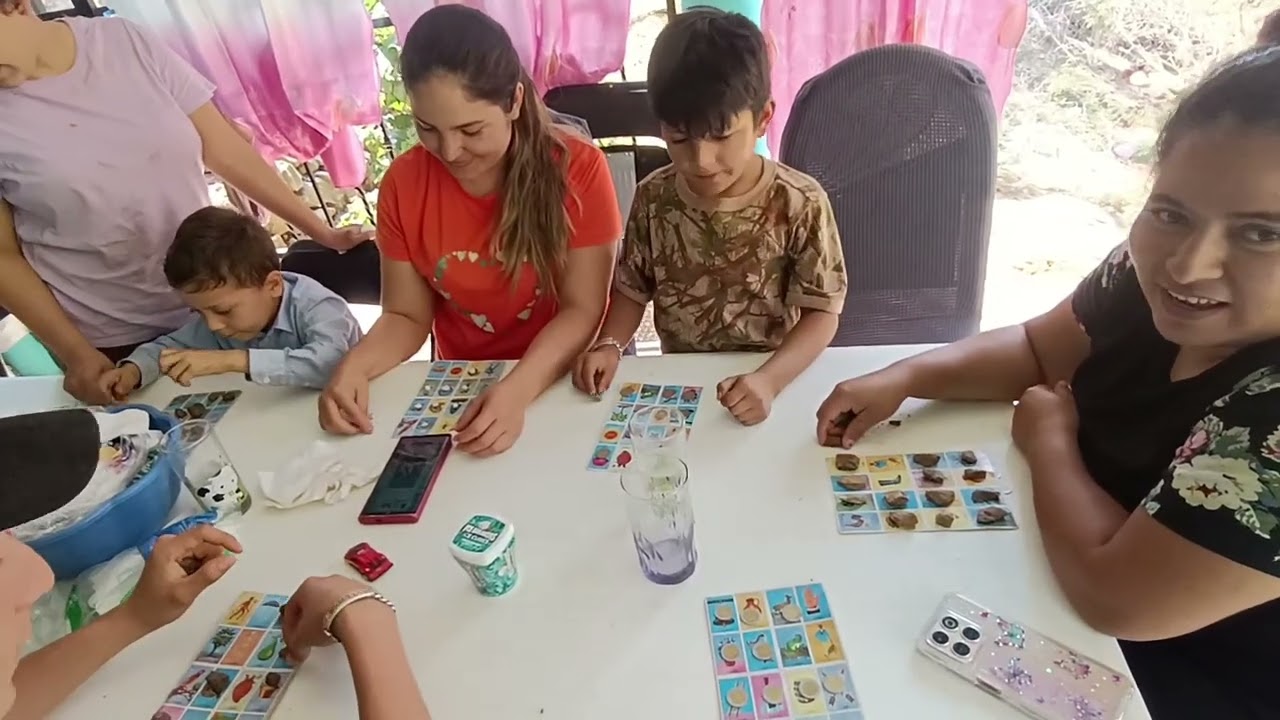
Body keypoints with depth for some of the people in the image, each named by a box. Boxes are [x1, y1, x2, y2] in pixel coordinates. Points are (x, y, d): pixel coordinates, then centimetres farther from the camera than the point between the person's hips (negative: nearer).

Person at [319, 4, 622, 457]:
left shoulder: (578, 167, -16)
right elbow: (407, 316, -1)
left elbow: (582, 309, -16)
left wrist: (518, 390, -30)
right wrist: (354, 366, -20)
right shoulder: (402, 184, -7)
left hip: (564, 381, -2)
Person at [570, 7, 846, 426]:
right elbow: (633, 288, 6)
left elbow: (821, 311, -11)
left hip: (771, 379, -1)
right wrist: (610, 344, -12)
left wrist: (769, 380, -27)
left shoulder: (800, 204, -13)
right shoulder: (654, 198, -6)